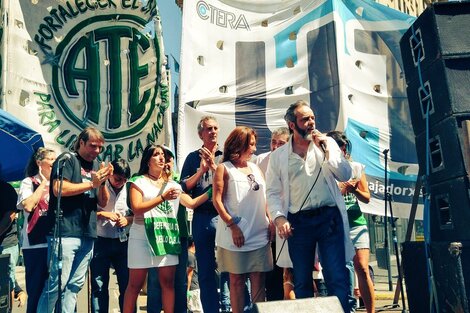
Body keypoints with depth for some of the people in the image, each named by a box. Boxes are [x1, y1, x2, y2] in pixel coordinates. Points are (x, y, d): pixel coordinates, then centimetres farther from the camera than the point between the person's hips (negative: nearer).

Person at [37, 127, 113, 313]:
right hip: (65, 232, -6)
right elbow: (58, 189, -15)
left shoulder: (97, 166, 17)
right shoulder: (67, 160, 0)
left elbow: (103, 202, 14)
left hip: (87, 234, 6)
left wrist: (103, 182, -4)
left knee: (75, 285, 9)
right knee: (56, 284, -6)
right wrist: (91, 183, -10)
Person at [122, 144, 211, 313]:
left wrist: (211, 191, -1)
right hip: (143, 238, -4)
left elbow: (192, 203, 10)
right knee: (135, 284, 1)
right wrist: (163, 197, -17)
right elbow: (136, 209, -12)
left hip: (167, 238, 4)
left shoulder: (173, 184, 16)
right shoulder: (138, 181, 1)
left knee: (168, 281, 4)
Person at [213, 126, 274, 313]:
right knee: (236, 280, 3)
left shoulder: (256, 168, 17)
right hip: (236, 234, -4)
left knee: (259, 281, 3)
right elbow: (217, 200, -5)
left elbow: (264, 198, 17)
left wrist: (271, 221, 4)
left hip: (260, 234, 4)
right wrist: (232, 225, -13)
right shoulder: (224, 168, 2)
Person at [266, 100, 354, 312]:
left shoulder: (327, 144, 7)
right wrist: (279, 217, -9)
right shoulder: (278, 156, 6)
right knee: (301, 282, 10)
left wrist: (326, 151, -10)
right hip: (298, 222, 1)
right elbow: (273, 192, 6)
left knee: (337, 279, -3)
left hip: (329, 217, 0)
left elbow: (345, 175, 0)